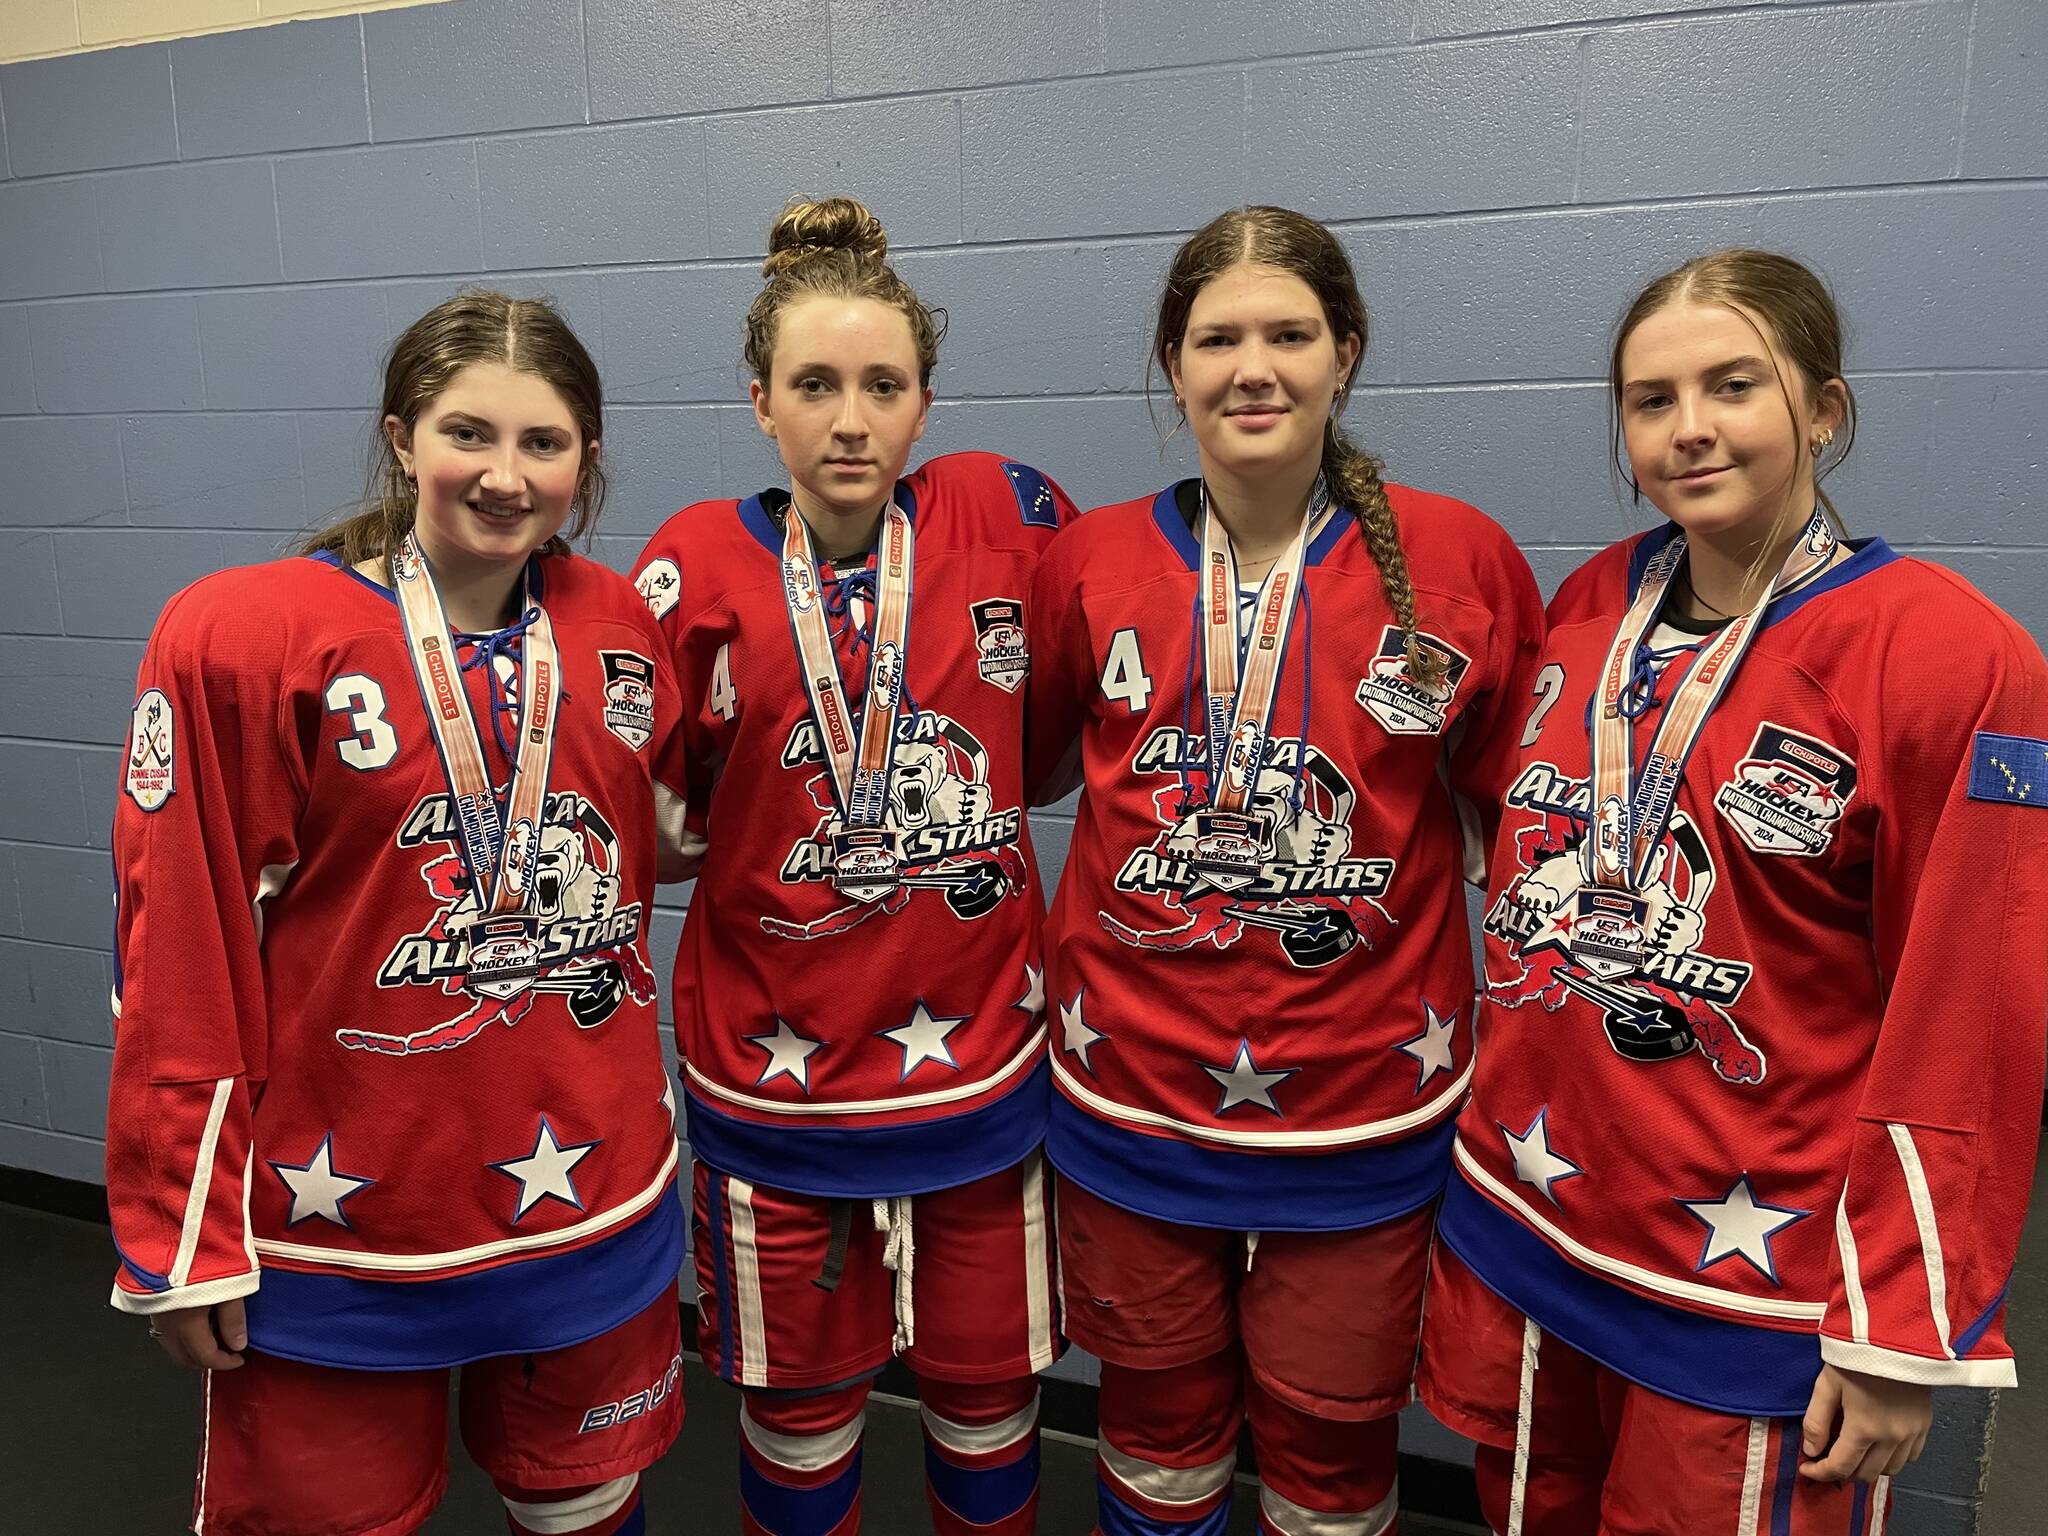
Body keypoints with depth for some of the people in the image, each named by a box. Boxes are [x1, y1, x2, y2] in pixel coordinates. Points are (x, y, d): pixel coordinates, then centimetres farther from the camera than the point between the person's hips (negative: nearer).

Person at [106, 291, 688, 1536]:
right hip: (334, 1229, -3)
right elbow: (178, 956, -10)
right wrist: (183, 1237, -6)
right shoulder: (239, 637, -13)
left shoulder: (624, 629, -1)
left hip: (596, 1207, 4)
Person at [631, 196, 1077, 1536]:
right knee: (799, 1417, 19)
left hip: (985, 1058, 1)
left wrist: (993, 778, 0)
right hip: (775, 1066, 0)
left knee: (990, 1402, 19)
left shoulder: (1005, 513, -6)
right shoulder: (697, 567, -8)